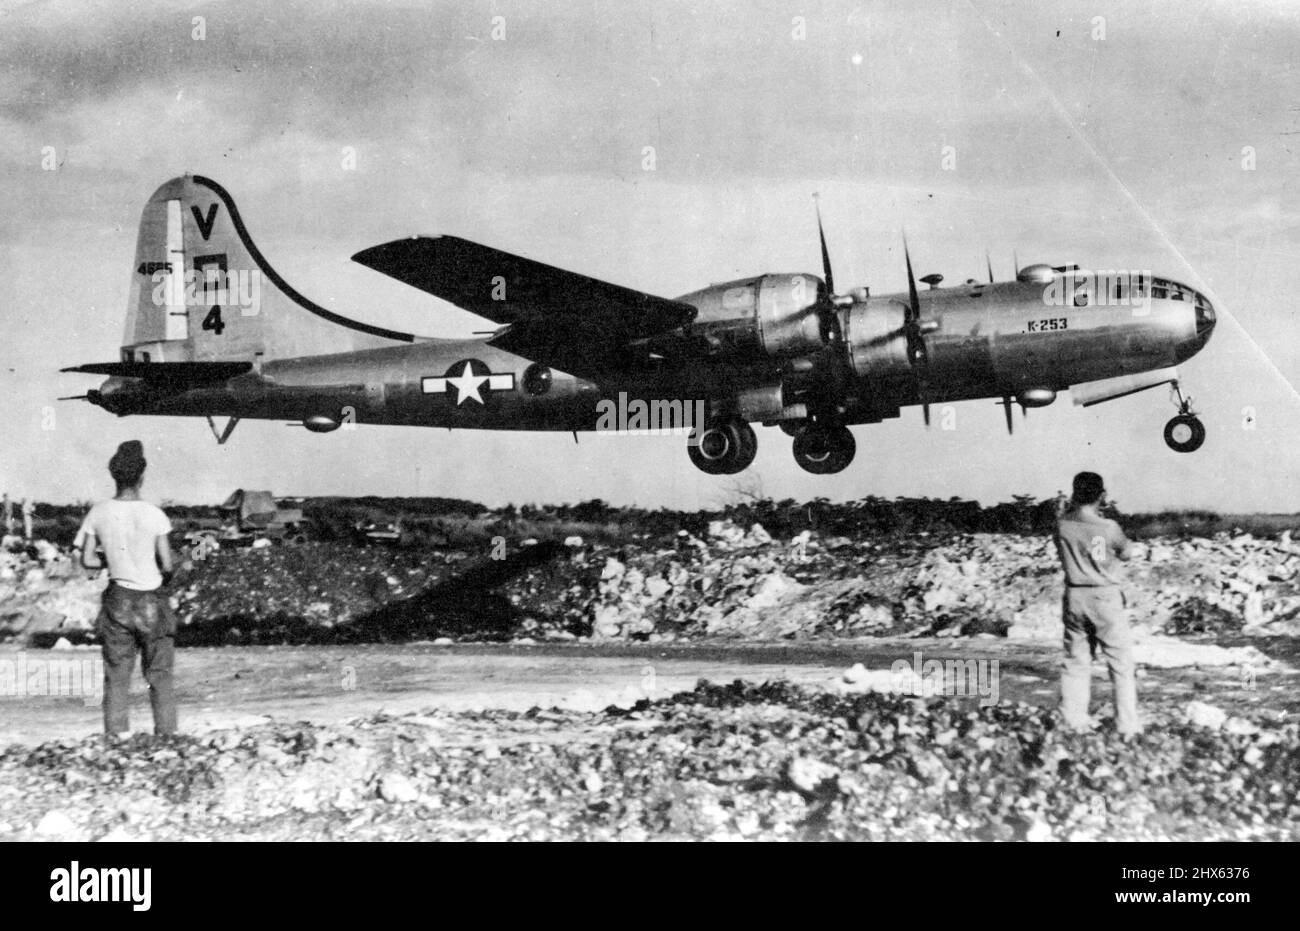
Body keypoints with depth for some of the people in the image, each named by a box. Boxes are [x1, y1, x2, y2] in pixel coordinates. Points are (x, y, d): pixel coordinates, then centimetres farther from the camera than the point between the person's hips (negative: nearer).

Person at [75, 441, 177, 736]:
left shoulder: (99, 513, -4)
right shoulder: (155, 515, -12)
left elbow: (87, 560, 0)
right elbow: (167, 565, -10)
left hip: (118, 601, 2)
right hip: (152, 601, -2)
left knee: (116, 679, 8)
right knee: (160, 678, 8)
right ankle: (166, 735, 6)